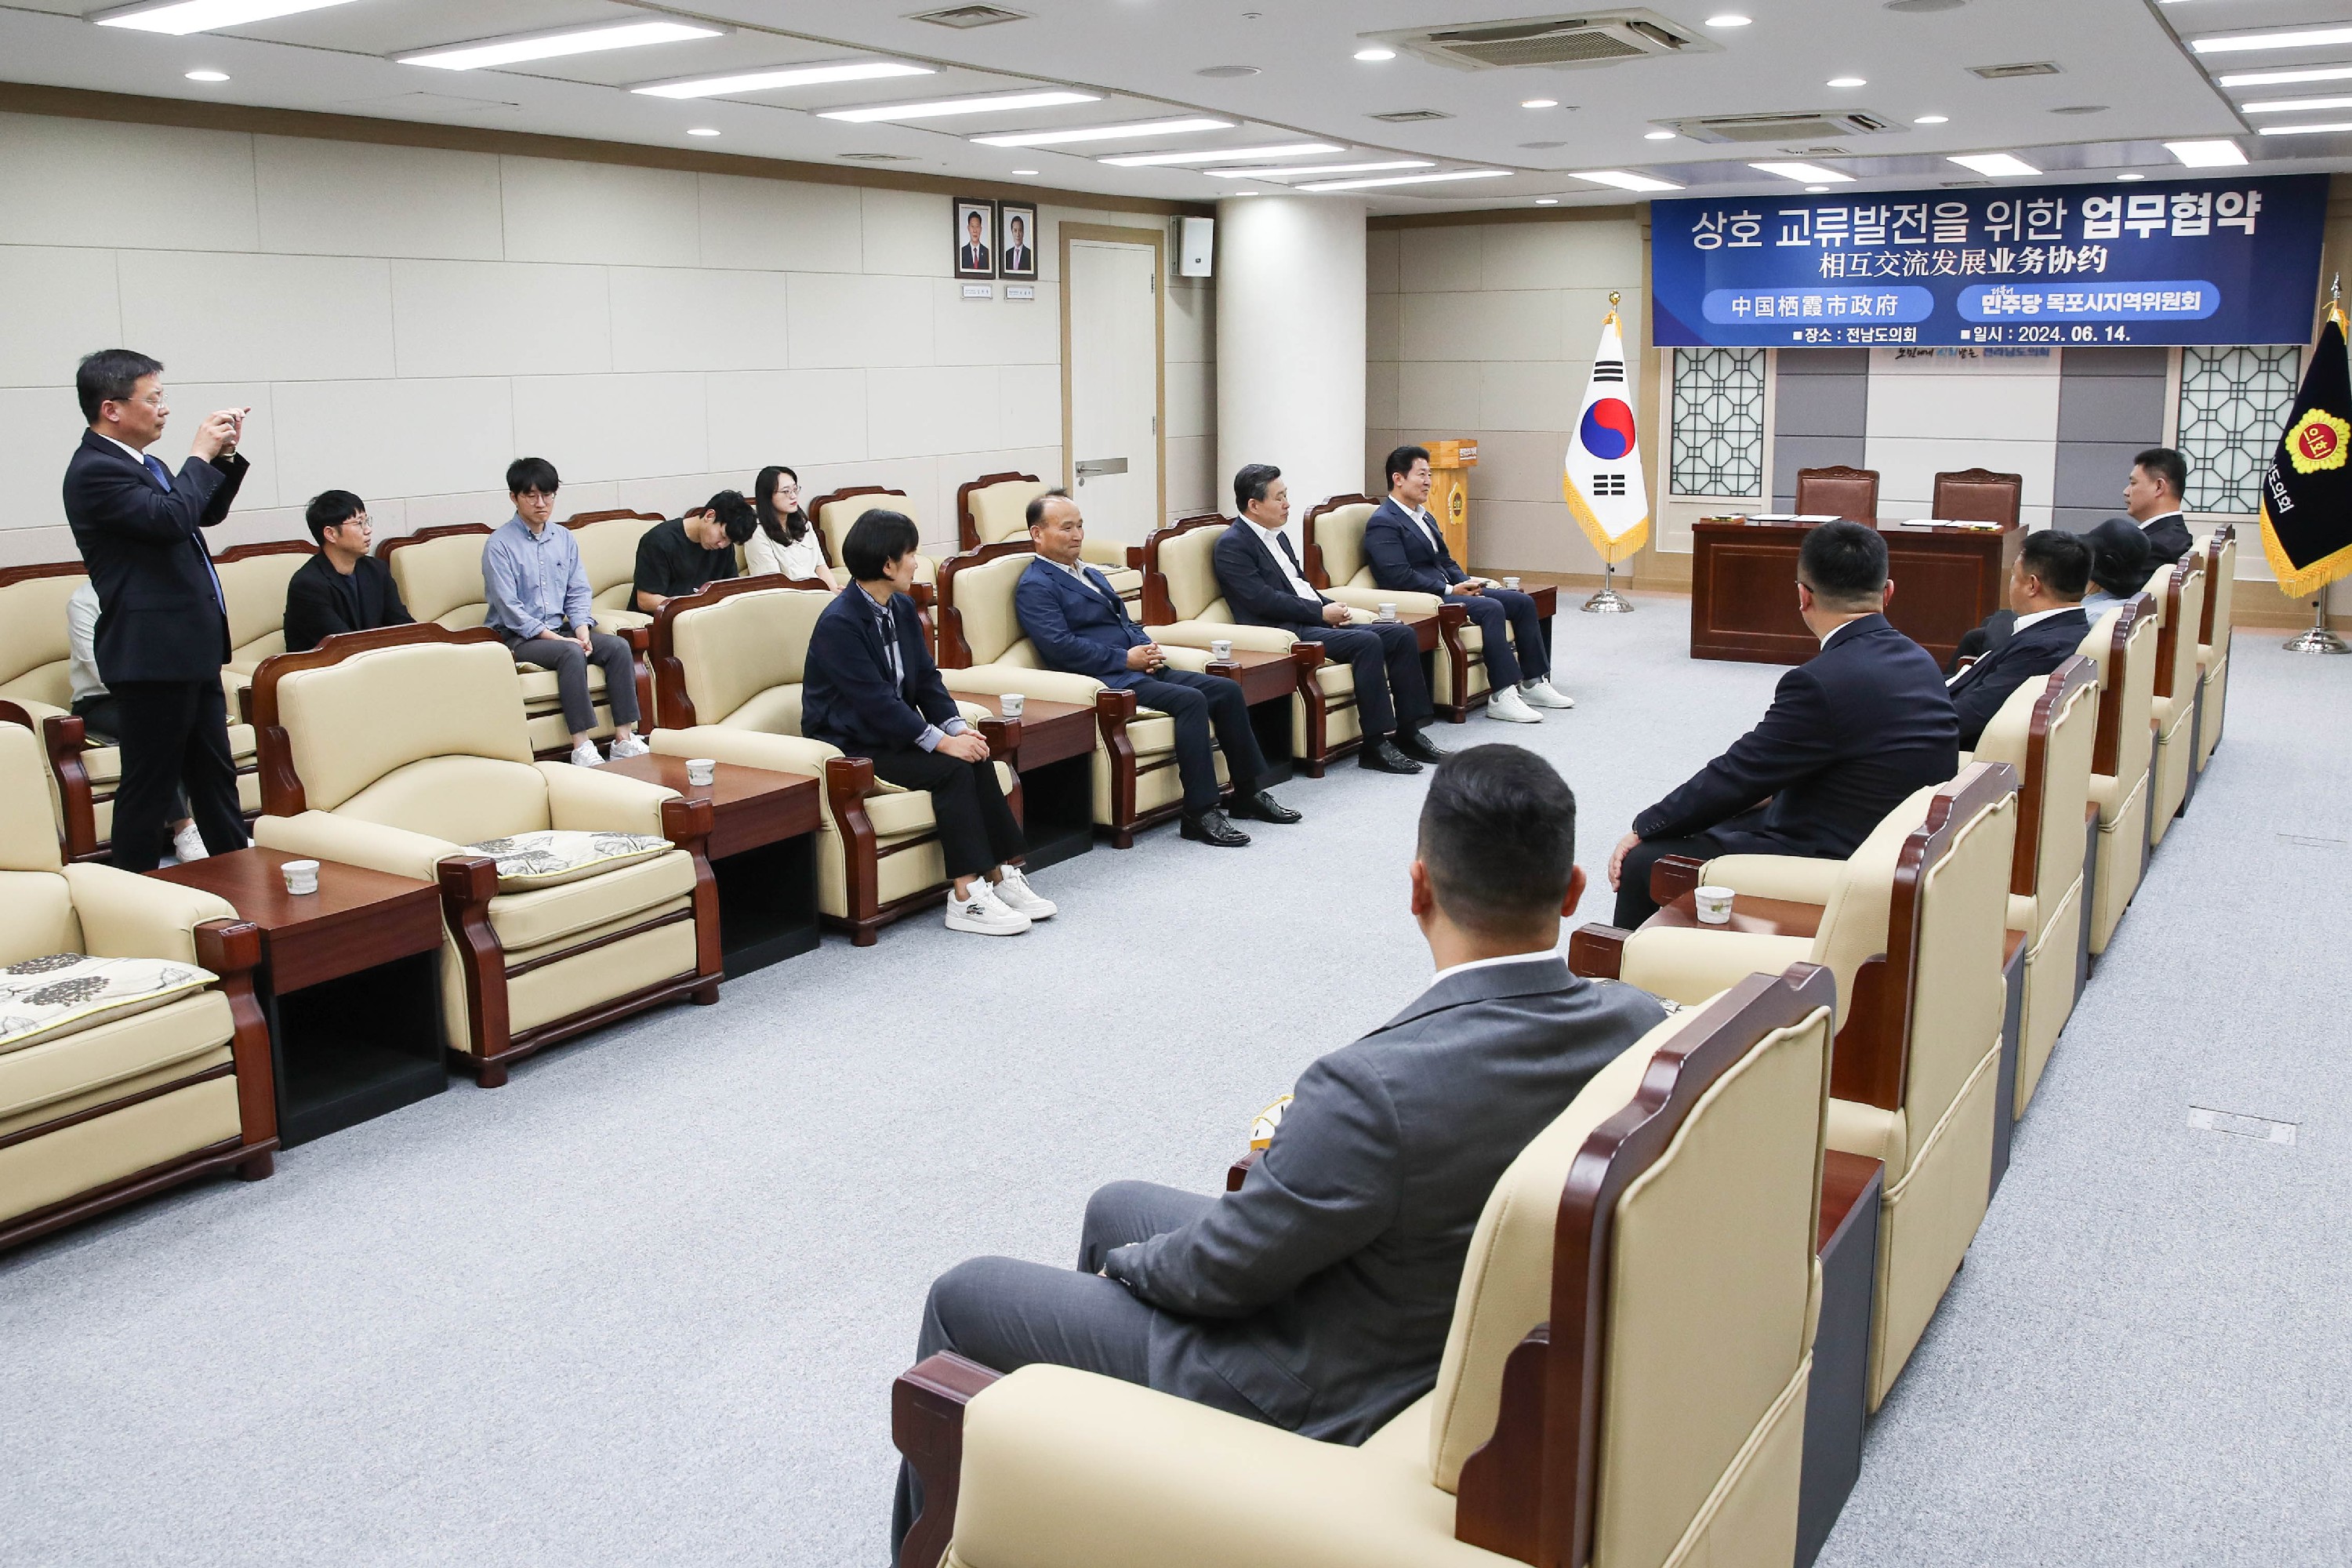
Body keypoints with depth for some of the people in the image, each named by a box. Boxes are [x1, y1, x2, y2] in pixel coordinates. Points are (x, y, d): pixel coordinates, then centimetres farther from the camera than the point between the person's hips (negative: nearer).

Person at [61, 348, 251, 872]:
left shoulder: (141, 463, 15)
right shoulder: (95, 470, -15)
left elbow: (206, 514, 25)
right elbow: (172, 518, -26)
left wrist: (225, 457, 10)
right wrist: (199, 457, -12)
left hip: (190, 648, 10)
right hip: (151, 652, -10)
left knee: (215, 772, 17)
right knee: (150, 785, -2)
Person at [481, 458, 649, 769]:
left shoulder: (564, 538, 13)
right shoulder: (499, 545, -7)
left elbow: (578, 592, 10)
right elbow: (508, 607, -13)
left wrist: (582, 629, -9)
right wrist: (551, 637, -20)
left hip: (560, 629, 6)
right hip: (517, 637, -6)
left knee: (618, 646, -19)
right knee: (571, 653, -34)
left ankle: (624, 739, -22)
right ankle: (582, 748, -37)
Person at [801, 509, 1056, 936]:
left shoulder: (902, 608, 8)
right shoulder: (839, 623, -20)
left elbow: (926, 678, 7)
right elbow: (875, 701, -24)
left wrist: (957, 727, -10)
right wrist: (941, 741, -25)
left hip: (892, 732, 8)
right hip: (850, 747, -8)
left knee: (976, 758, -15)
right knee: (951, 769, -24)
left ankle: (1001, 874, -12)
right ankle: (967, 897, -23)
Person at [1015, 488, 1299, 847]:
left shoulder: (1091, 575, 24)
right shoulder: (1035, 587, -6)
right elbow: (1061, 647, -17)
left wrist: (1149, 648, 4)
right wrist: (1125, 658, -16)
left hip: (1140, 668, 9)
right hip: (1106, 680, -9)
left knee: (1227, 690, -4)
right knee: (1191, 700, -28)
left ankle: (1248, 793, 5)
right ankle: (1200, 813, -26)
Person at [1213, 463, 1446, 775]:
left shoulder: (1277, 536, 21)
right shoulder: (1232, 544, -8)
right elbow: (1263, 600, -17)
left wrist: (1332, 608, 4)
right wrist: (1321, 612, -14)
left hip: (1317, 620, 9)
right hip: (1284, 631, -9)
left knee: (1403, 635, -3)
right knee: (1367, 642, -28)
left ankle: (1408, 733, -1)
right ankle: (1376, 744, -23)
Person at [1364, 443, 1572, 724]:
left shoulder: (1424, 516, 20)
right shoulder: (1382, 523, -11)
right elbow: (1400, 577, -20)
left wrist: (1467, 582, 2)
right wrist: (1449, 590, -18)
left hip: (1446, 589, 10)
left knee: (1523, 601, 0)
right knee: (1491, 608, -29)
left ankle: (1533, 683, 3)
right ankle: (1502, 696, -30)